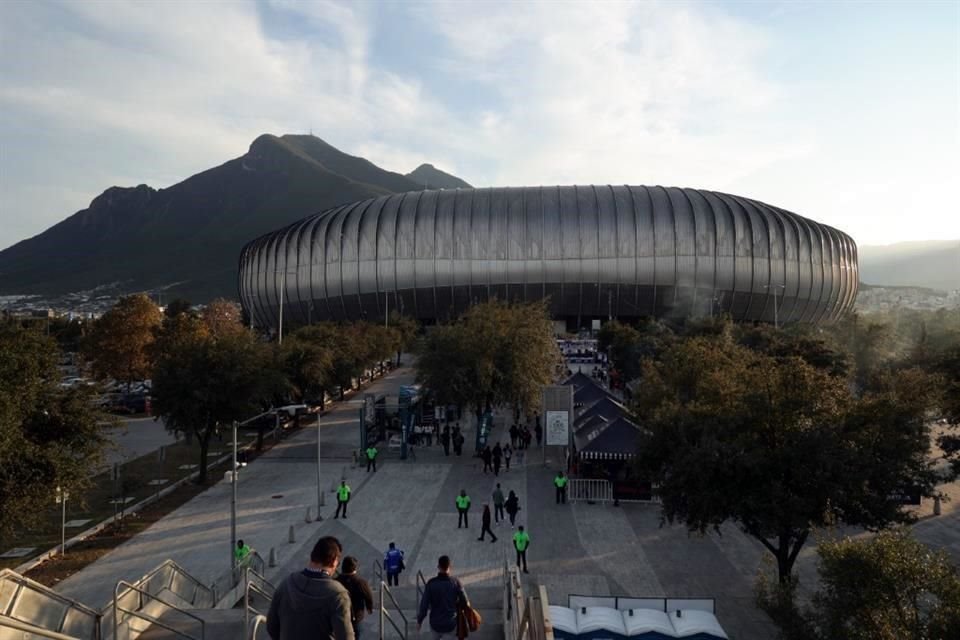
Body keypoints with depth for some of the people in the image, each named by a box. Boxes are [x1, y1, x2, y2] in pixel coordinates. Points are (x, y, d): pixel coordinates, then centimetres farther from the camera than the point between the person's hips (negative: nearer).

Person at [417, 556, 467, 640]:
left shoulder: (431, 583, -17)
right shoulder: (456, 582, -16)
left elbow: (424, 604, -14)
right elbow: (464, 601, -7)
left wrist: (419, 621, 2)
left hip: (435, 623, 1)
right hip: (451, 624, -1)